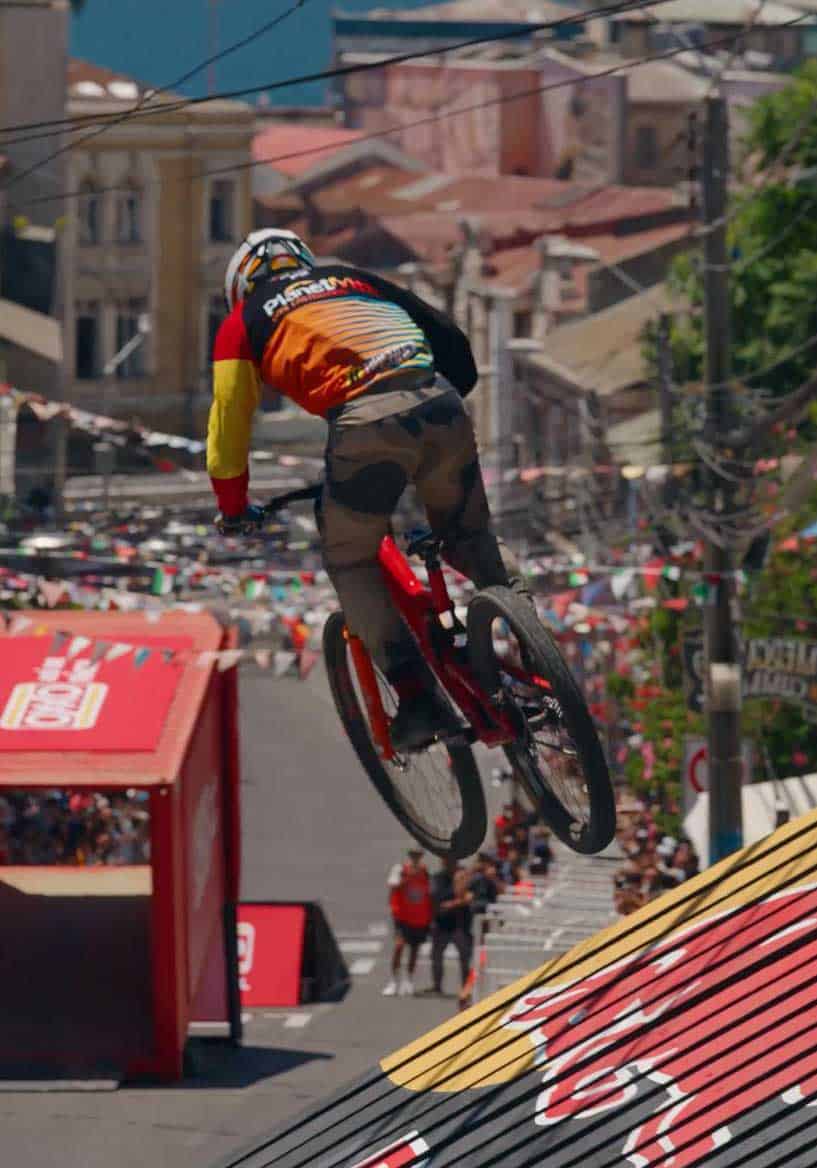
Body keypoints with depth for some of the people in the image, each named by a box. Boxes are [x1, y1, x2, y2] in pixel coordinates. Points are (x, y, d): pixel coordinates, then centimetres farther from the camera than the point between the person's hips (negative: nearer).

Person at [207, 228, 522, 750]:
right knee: (470, 538, 26)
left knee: (350, 562, 16)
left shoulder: (243, 322, 23)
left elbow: (229, 420, 22)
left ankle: (417, 697, 6)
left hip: (367, 425, -4)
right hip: (439, 407, 4)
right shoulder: (351, 278, 33)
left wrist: (234, 509, 35)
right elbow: (450, 339, 32)